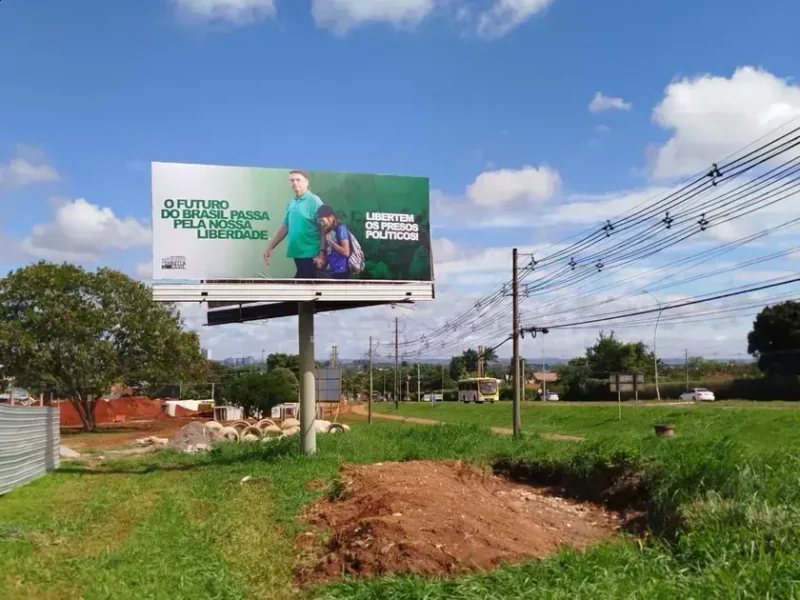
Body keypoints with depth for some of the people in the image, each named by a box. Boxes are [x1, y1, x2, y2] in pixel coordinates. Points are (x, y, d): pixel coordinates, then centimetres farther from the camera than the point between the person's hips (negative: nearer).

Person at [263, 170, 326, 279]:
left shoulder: (314, 201, -8)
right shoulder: (291, 203, 13)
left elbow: (324, 229, -12)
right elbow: (285, 227, 20)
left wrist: (322, 253, -20)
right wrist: (270, 248, 17)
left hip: (310, 253, -7)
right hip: (298, 252, 7)